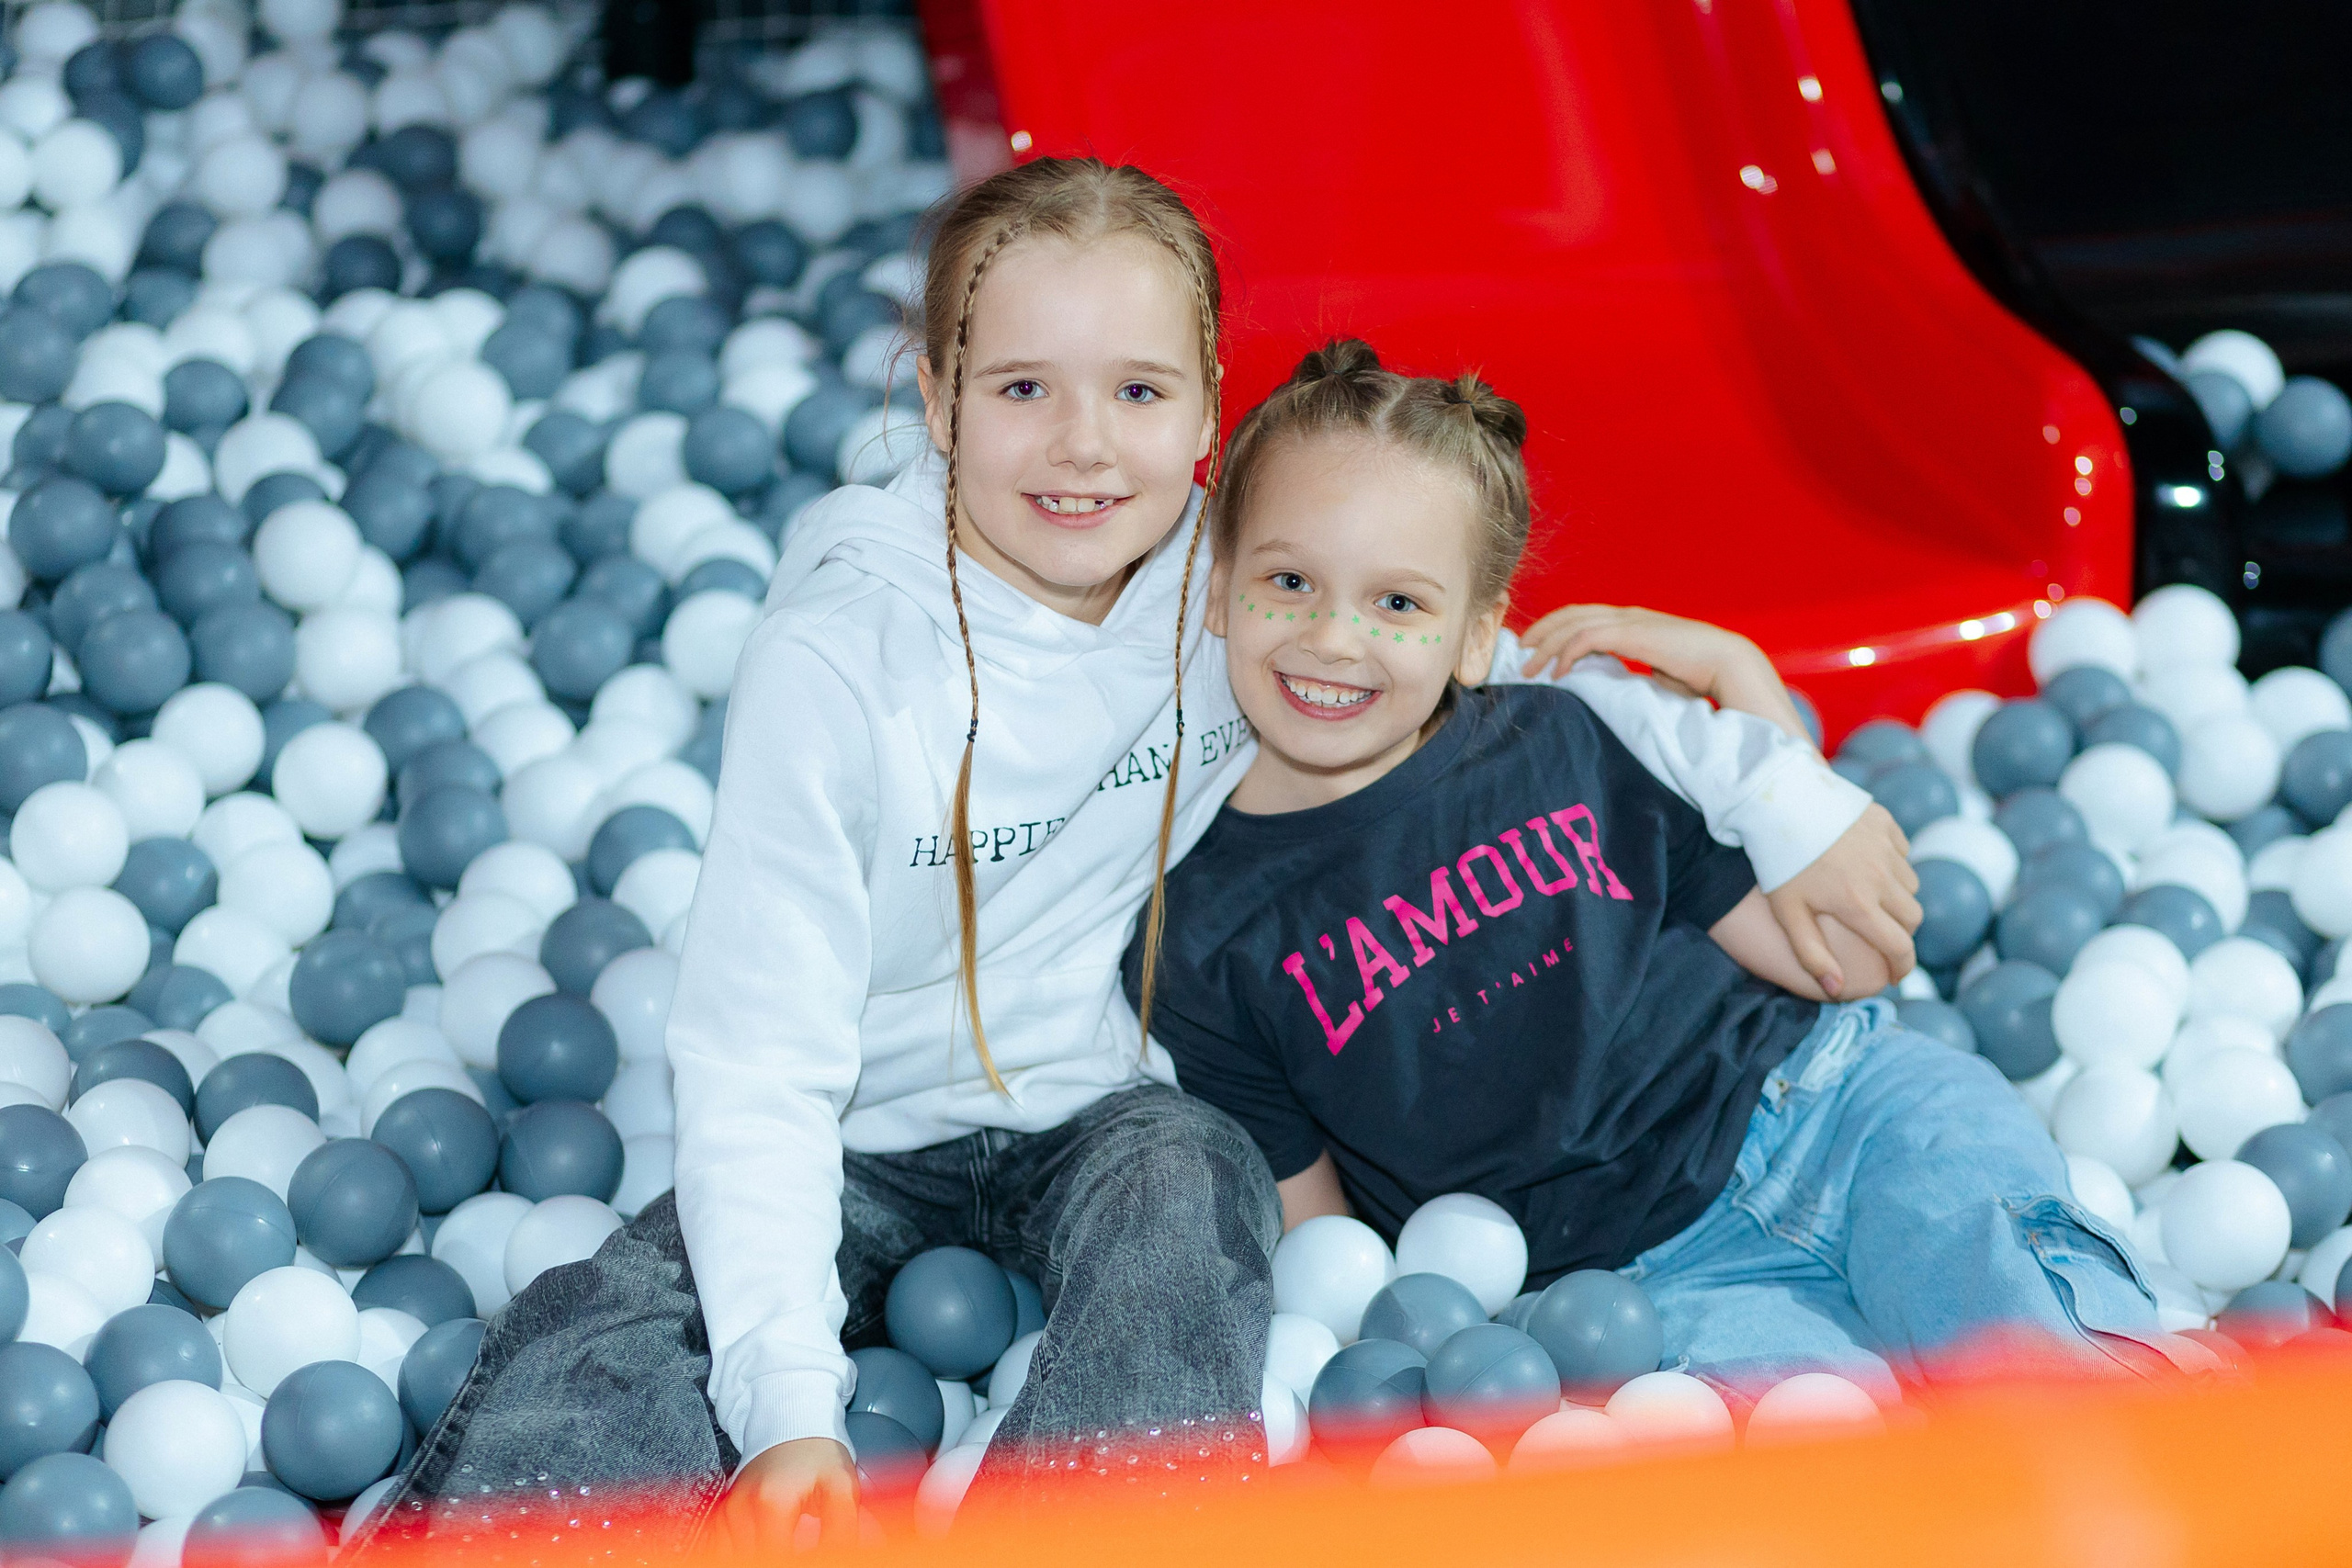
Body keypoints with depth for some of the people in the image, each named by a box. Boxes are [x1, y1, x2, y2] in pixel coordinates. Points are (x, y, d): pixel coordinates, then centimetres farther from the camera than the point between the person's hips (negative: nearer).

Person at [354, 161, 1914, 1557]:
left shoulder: (1245, 589, -8)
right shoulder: (842, 651, -17)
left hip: (1118, 1118, 1)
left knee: (1181, 1175, -35)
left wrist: (1782, 794, -7)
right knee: (592, 1358, -28)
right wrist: (790, 1405, -27)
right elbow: (760, 1053, -18)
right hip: (871, 1148, -1)